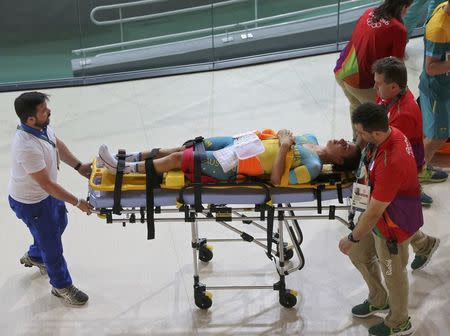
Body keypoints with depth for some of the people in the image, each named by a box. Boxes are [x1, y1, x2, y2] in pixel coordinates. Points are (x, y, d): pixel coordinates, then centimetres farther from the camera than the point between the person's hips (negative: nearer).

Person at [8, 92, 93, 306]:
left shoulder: (42, 126, -15)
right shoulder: (27, 148, -40)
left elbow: (58, 144, 7)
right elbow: (47, 185, -32)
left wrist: (79, 166, 2)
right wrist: (78, 203, -24)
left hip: (47, 193, 9)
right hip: (31, 203, -9)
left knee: (59, 224, 30)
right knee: (52, 244, 10)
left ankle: (34, 256, 58)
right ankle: (62, 286, 33)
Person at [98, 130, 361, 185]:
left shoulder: (313, 167, -15)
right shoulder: (311, 139, 10)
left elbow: (277, 179, -23)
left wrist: (284, 147, -21)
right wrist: (282, 136, -1)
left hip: (234, 167, -8)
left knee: (178, 159, -8)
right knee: (186, 148, 6)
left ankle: (122, 169, 5)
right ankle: (133, 158, 20)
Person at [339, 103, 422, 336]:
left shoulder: (391, 164, -41)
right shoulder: (389, 132, -15)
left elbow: (374, 212, -30)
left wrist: (353, 238, -17)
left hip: (394, 226, -9)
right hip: (379, 212, 9)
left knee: (393, 274, 16)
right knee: (359, 254, 26)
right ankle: (379, 301, 52)